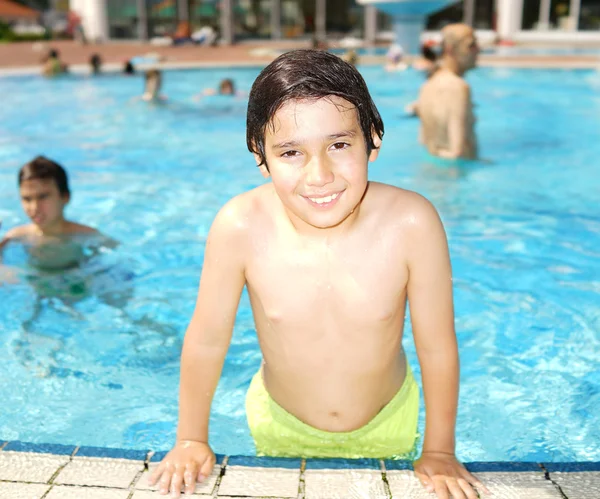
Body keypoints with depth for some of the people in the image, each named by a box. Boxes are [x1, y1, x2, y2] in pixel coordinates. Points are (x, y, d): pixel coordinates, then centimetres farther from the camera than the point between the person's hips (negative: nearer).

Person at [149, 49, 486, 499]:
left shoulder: (411, 223, -32)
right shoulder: (241, 228, -31)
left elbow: (437, 347, -18)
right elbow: (206, 342, -16)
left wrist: (439, 451, -7)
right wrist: (192, 441, -3)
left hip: (388, 424, 0)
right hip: (280, 427, 1)